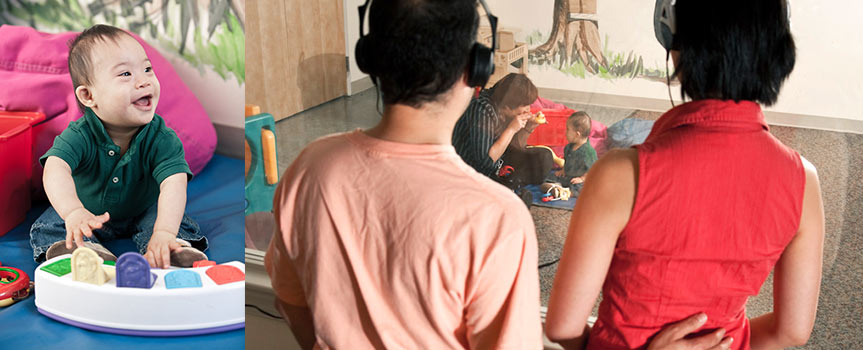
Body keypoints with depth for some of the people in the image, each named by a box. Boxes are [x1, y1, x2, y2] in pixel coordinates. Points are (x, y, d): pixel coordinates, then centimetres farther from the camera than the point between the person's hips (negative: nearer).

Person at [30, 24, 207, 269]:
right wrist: (74, 211, -69)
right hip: (91, 212, 1)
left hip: (142, 212, 0)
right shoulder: (79, 136, -29)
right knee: (48, 227, -18)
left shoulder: (161, 138, -28)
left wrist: (164, 232, -61)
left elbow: (174, 183, -42)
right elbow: (56, 169, -47)